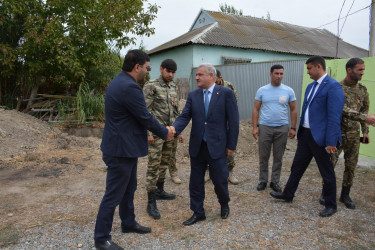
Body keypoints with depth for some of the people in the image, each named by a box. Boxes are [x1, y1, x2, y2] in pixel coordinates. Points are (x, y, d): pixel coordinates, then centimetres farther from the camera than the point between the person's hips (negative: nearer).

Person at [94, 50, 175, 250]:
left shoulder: (121, 81, 10)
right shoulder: (129, 87, -24)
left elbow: (140, 117, 13)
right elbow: (145, 117, -18)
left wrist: (162, 129, 11)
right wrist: (164, 133, -2)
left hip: (125, 146, 11)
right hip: (121, 149, -11)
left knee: (128, 189, 23)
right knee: (114, 194, 3)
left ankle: (128, 223, 40)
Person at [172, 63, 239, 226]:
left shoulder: (226, 93, -6)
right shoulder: (193, 95, 5)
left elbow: (233, 121, -6)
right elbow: (184, 117, -3)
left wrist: (231, 145, -7)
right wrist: (174, 129, -23)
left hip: (217, 146, -3)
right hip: (197, 146, 4)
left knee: (220, 180, 8)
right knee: (195, 181, 11)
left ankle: (224, 205, 39)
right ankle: (198, 213, 30)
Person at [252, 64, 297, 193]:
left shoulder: (289, 91, 1)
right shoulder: (262, 90, 0)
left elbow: (293, 110, 6)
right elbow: (256, 109, 2)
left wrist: (293, 128, 1)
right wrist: (255, 127, -5)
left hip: (282, 128, 1)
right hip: (264, 127, 0)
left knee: (278, 157, 10)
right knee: (263, 156, 7)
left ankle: (275, 181, 24)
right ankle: (263, 181, 22)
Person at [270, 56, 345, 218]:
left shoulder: (333, 86, -15)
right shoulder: (311, 86, 13)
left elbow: (334, 116, -19)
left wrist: (331, 142, -21)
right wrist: (300, 131, 18)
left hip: (320, 137, -8)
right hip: (306, 134, 8)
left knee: (327, 172, 7)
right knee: (297, 166, 17)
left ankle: (331, 205, 25)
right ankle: (288, 194, 32)